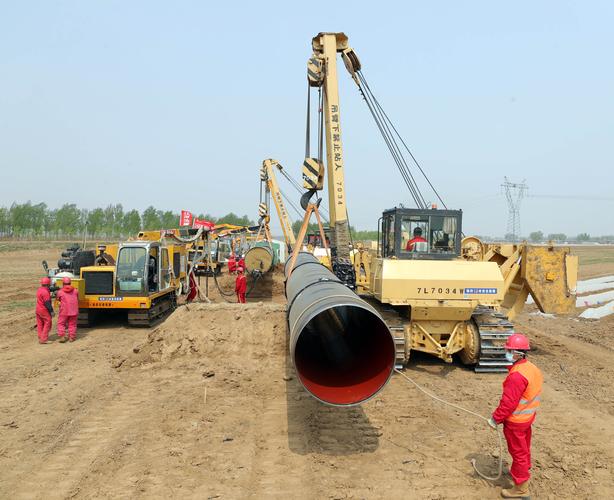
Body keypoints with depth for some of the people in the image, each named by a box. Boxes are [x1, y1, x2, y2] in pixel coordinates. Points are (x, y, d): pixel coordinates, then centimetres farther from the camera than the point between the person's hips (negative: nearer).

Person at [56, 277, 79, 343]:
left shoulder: (60, 292, -6)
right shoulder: (75, 291, 1)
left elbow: (58, 299, 12)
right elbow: (77, 300, 13)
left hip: (64, 311, -2)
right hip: (74, 311, 2)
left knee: (61, 324, 11)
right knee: (72, 324, 11)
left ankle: (62, 337, 4)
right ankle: (71, 337, 12)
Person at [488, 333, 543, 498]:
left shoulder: (517, 375, -31)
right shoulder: (532, 368, -1)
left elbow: (508, 402, -28)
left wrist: (495, 419, -17)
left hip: (515, 422, -9)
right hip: (528, 417, 9)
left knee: (518, 451, 5)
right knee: (524, 447, 26)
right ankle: (524, 471, 47)